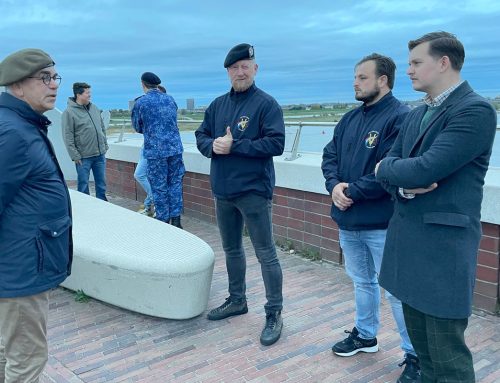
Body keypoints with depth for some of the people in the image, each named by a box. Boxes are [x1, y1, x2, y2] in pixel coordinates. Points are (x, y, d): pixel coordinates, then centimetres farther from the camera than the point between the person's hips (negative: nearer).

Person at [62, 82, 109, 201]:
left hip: (100, 155, 6)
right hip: (83, 157, -5)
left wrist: (105, 145, 13)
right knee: (83, 184, 5)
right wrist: (75, 156, -15)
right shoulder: (69, 112, -10)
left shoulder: (94, 108, 9)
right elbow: (68, 137, -12)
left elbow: (102, 128, 17)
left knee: (101, 182, 13)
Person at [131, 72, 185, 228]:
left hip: (155, 151, -3)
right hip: (175, 148, 4)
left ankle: (164, 222, 14)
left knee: (159, 187, 6)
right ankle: (176, 220, 14)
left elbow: (137, 127, 6)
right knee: (175, 183, 11)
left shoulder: (140, 103, -5)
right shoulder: (170, 99, 8)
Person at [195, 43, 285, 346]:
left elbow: (276, 143, -17)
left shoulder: (267, 104, -8)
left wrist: (234, 146, -19)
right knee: (232, 249, 18)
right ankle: (237, 300, 36)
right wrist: (212, 146, -10)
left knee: (266, 253, -2)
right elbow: (201, 136, 14)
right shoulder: (218, 105, 11)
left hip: (254, 191, -7)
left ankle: (275, 314, 9)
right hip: (223, 190, 7)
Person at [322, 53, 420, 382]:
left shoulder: (401, 117, -15)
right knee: (362, 281, 22)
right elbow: (330, 155, 9)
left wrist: (352, 191, -17)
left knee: (396, 289, 2)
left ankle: (415, 355, 19)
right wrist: (334, 185, -11)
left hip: (382, 224, -8)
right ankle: (365, 335, 41)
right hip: (348, 221, 8)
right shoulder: (350, 118, 12)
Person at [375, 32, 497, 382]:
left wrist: (387, 167, -2)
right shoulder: (416, 115, 15)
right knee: (421, 343, 19)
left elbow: (425, 169, -22)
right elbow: (388, 170, 11)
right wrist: (404, 184, -12)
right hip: (407, 239, 8)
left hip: (444, 245, -8)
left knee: (447, 355, 1)